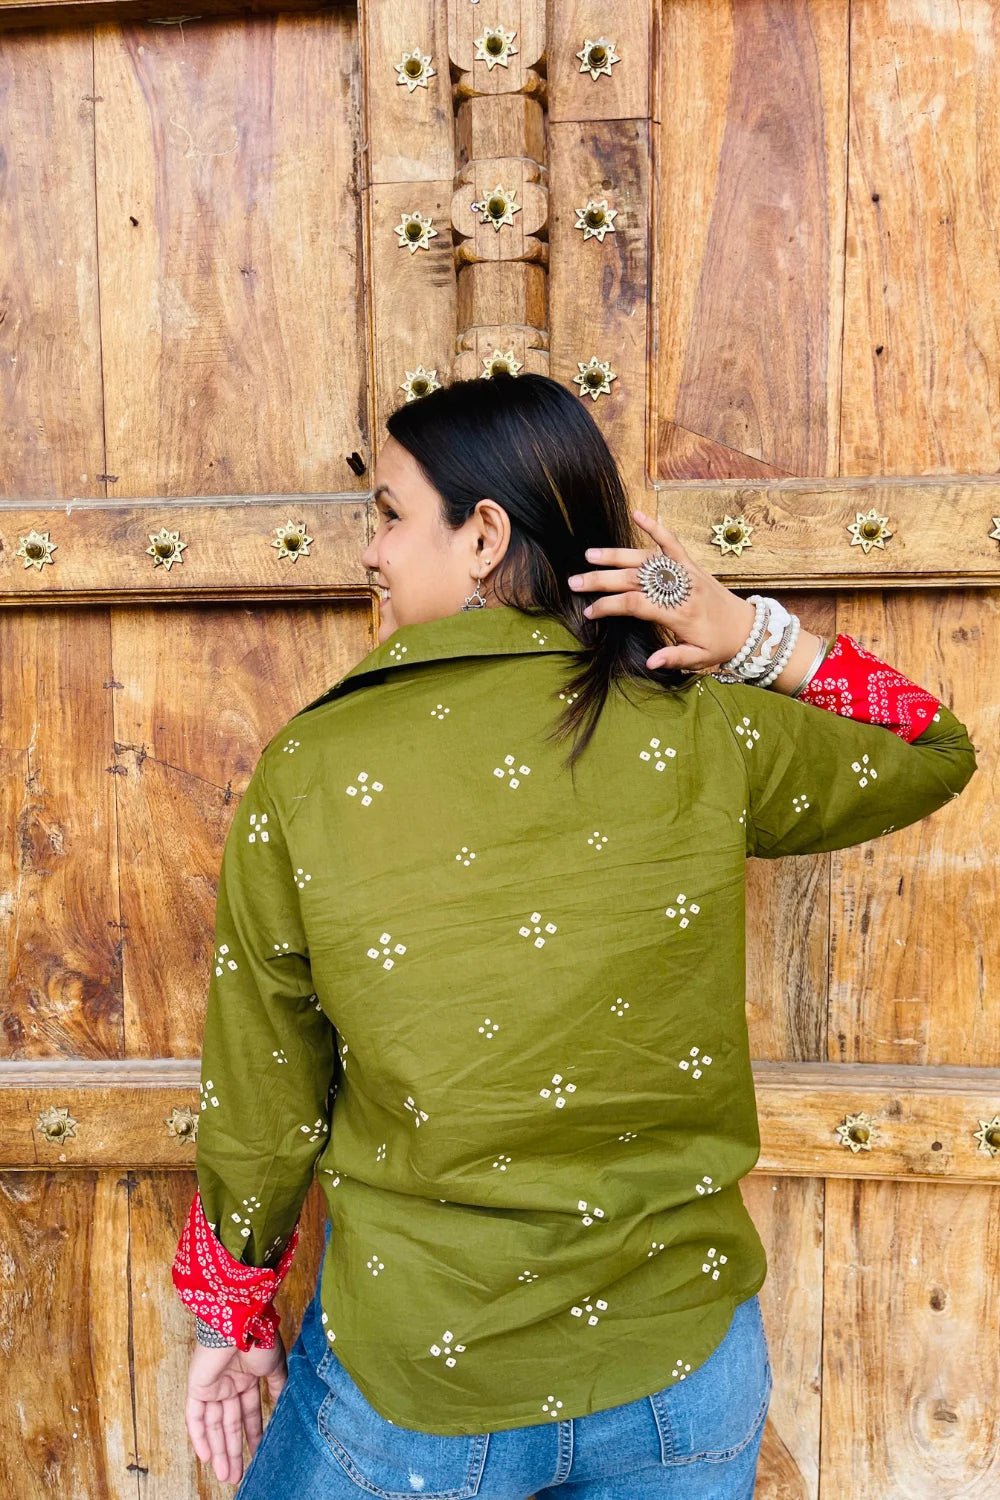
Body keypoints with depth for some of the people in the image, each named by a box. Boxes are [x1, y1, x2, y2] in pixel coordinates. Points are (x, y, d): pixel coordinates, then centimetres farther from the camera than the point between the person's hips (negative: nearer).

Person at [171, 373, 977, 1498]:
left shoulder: (306, 771, -15)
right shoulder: (698, 733, -13)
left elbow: (257, 1104, -4)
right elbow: (934, 751, 7)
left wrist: (231, 1317, 12)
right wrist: (756, 639, -6)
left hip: (414, 1379, -1)